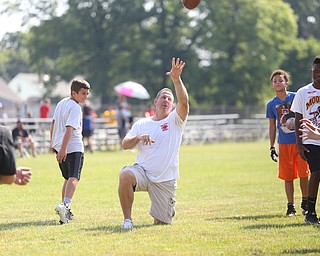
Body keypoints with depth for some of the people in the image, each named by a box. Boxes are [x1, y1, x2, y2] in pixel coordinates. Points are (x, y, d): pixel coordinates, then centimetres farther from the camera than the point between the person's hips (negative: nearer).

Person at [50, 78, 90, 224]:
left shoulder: (61, 103, 16)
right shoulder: (75, 108, -12)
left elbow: (53, 124, 24)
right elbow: (69, 129, -22)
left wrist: (52, 143, 33)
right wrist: (63, 149, -29)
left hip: (59, 146, 9)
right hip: (74, 147, -9)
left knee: (68, 178, 20)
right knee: (74, 177, -19)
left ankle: (66, 212, 23)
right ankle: (65, 204, -40)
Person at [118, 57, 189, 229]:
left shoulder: (175, 121, 2)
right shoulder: (141, 124, 12)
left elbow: (184, 102, -17)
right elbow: (125, 145, 5)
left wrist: (176, 79, -31)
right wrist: (138, 137, -16)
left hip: (165, 181, -1)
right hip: (142, 171, 1)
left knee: (161, 223, 2)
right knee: (125, 175, -35)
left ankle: (170, 209, 40)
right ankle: (127, 219, -23)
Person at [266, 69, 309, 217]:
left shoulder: (296, 98, 0)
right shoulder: (271, 104, 6)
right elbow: (272, 126, 13)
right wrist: (272, 147, 9)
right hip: (284, 143, 2)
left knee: (303, 174, -4)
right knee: (288, 177, 2)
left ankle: (305, 203, 12)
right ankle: (290, 206, 10)